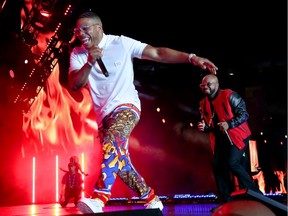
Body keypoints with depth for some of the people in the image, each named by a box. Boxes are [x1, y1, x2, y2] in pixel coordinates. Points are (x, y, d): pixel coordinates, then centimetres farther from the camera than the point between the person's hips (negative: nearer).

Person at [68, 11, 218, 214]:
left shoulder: (121, 43, -5)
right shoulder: (78, 54, 6)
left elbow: (157, 53, -9)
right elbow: (74, 85, -5)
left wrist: (191, 57, -18)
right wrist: (90, 62, -21)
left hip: (126, 106, -5)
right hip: (103, 115, 6)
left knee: (112, 143, -33)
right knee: (121, 164, 4)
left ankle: (99, 199, -41)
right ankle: (151, 198, 21)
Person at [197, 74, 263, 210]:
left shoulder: (229, 95, -11)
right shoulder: (203, 104, 9)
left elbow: (244, 114, -13)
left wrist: (229, 124, -26)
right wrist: (204, 126, -5)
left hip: (237, 135, -7)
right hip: (220, 138, 7)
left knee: (232, 162, -21)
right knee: (217, 165, -2)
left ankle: (254, 193, -3)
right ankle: (226, 201, 10)